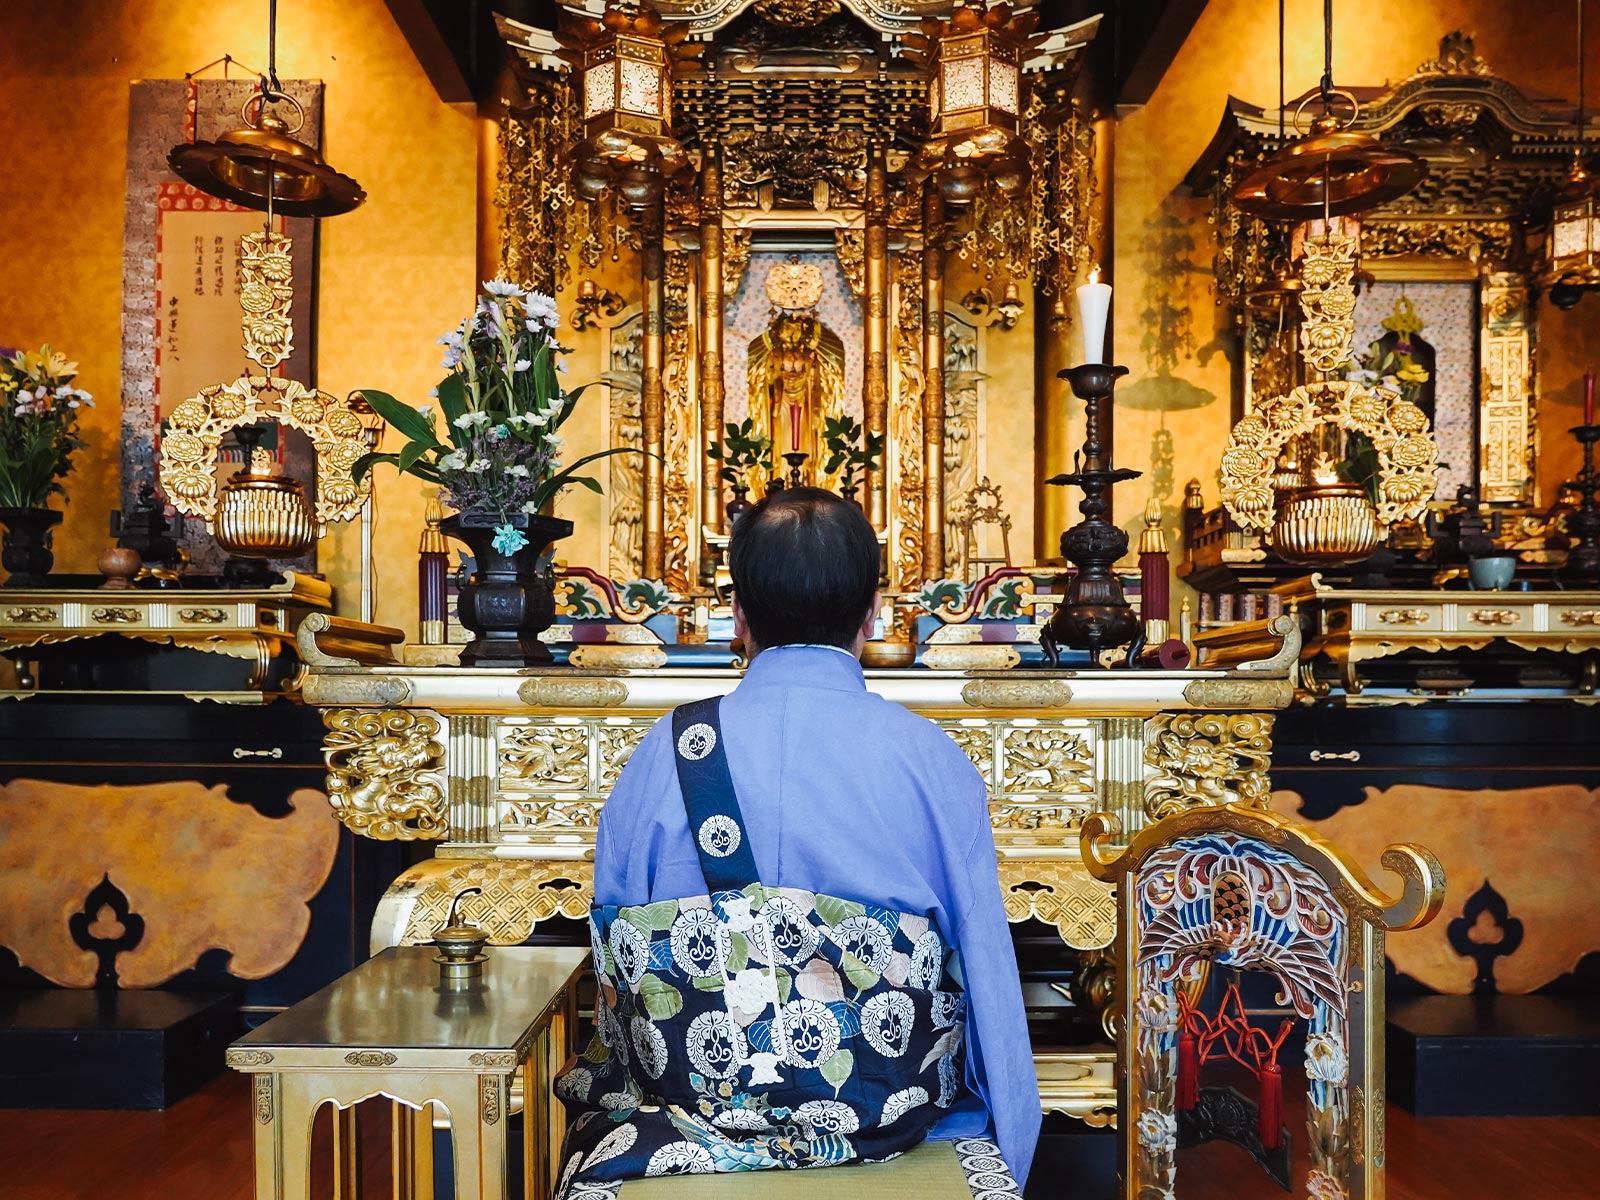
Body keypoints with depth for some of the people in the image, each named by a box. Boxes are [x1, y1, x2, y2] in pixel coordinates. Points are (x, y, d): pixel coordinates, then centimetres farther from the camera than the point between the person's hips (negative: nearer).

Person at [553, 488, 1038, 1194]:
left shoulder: (664, 753, -8)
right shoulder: (933, 758, -10)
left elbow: (614, 969, 1)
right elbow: (987, 971, -4)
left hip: (695, 1087, 1)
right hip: (894, 1106, 0)